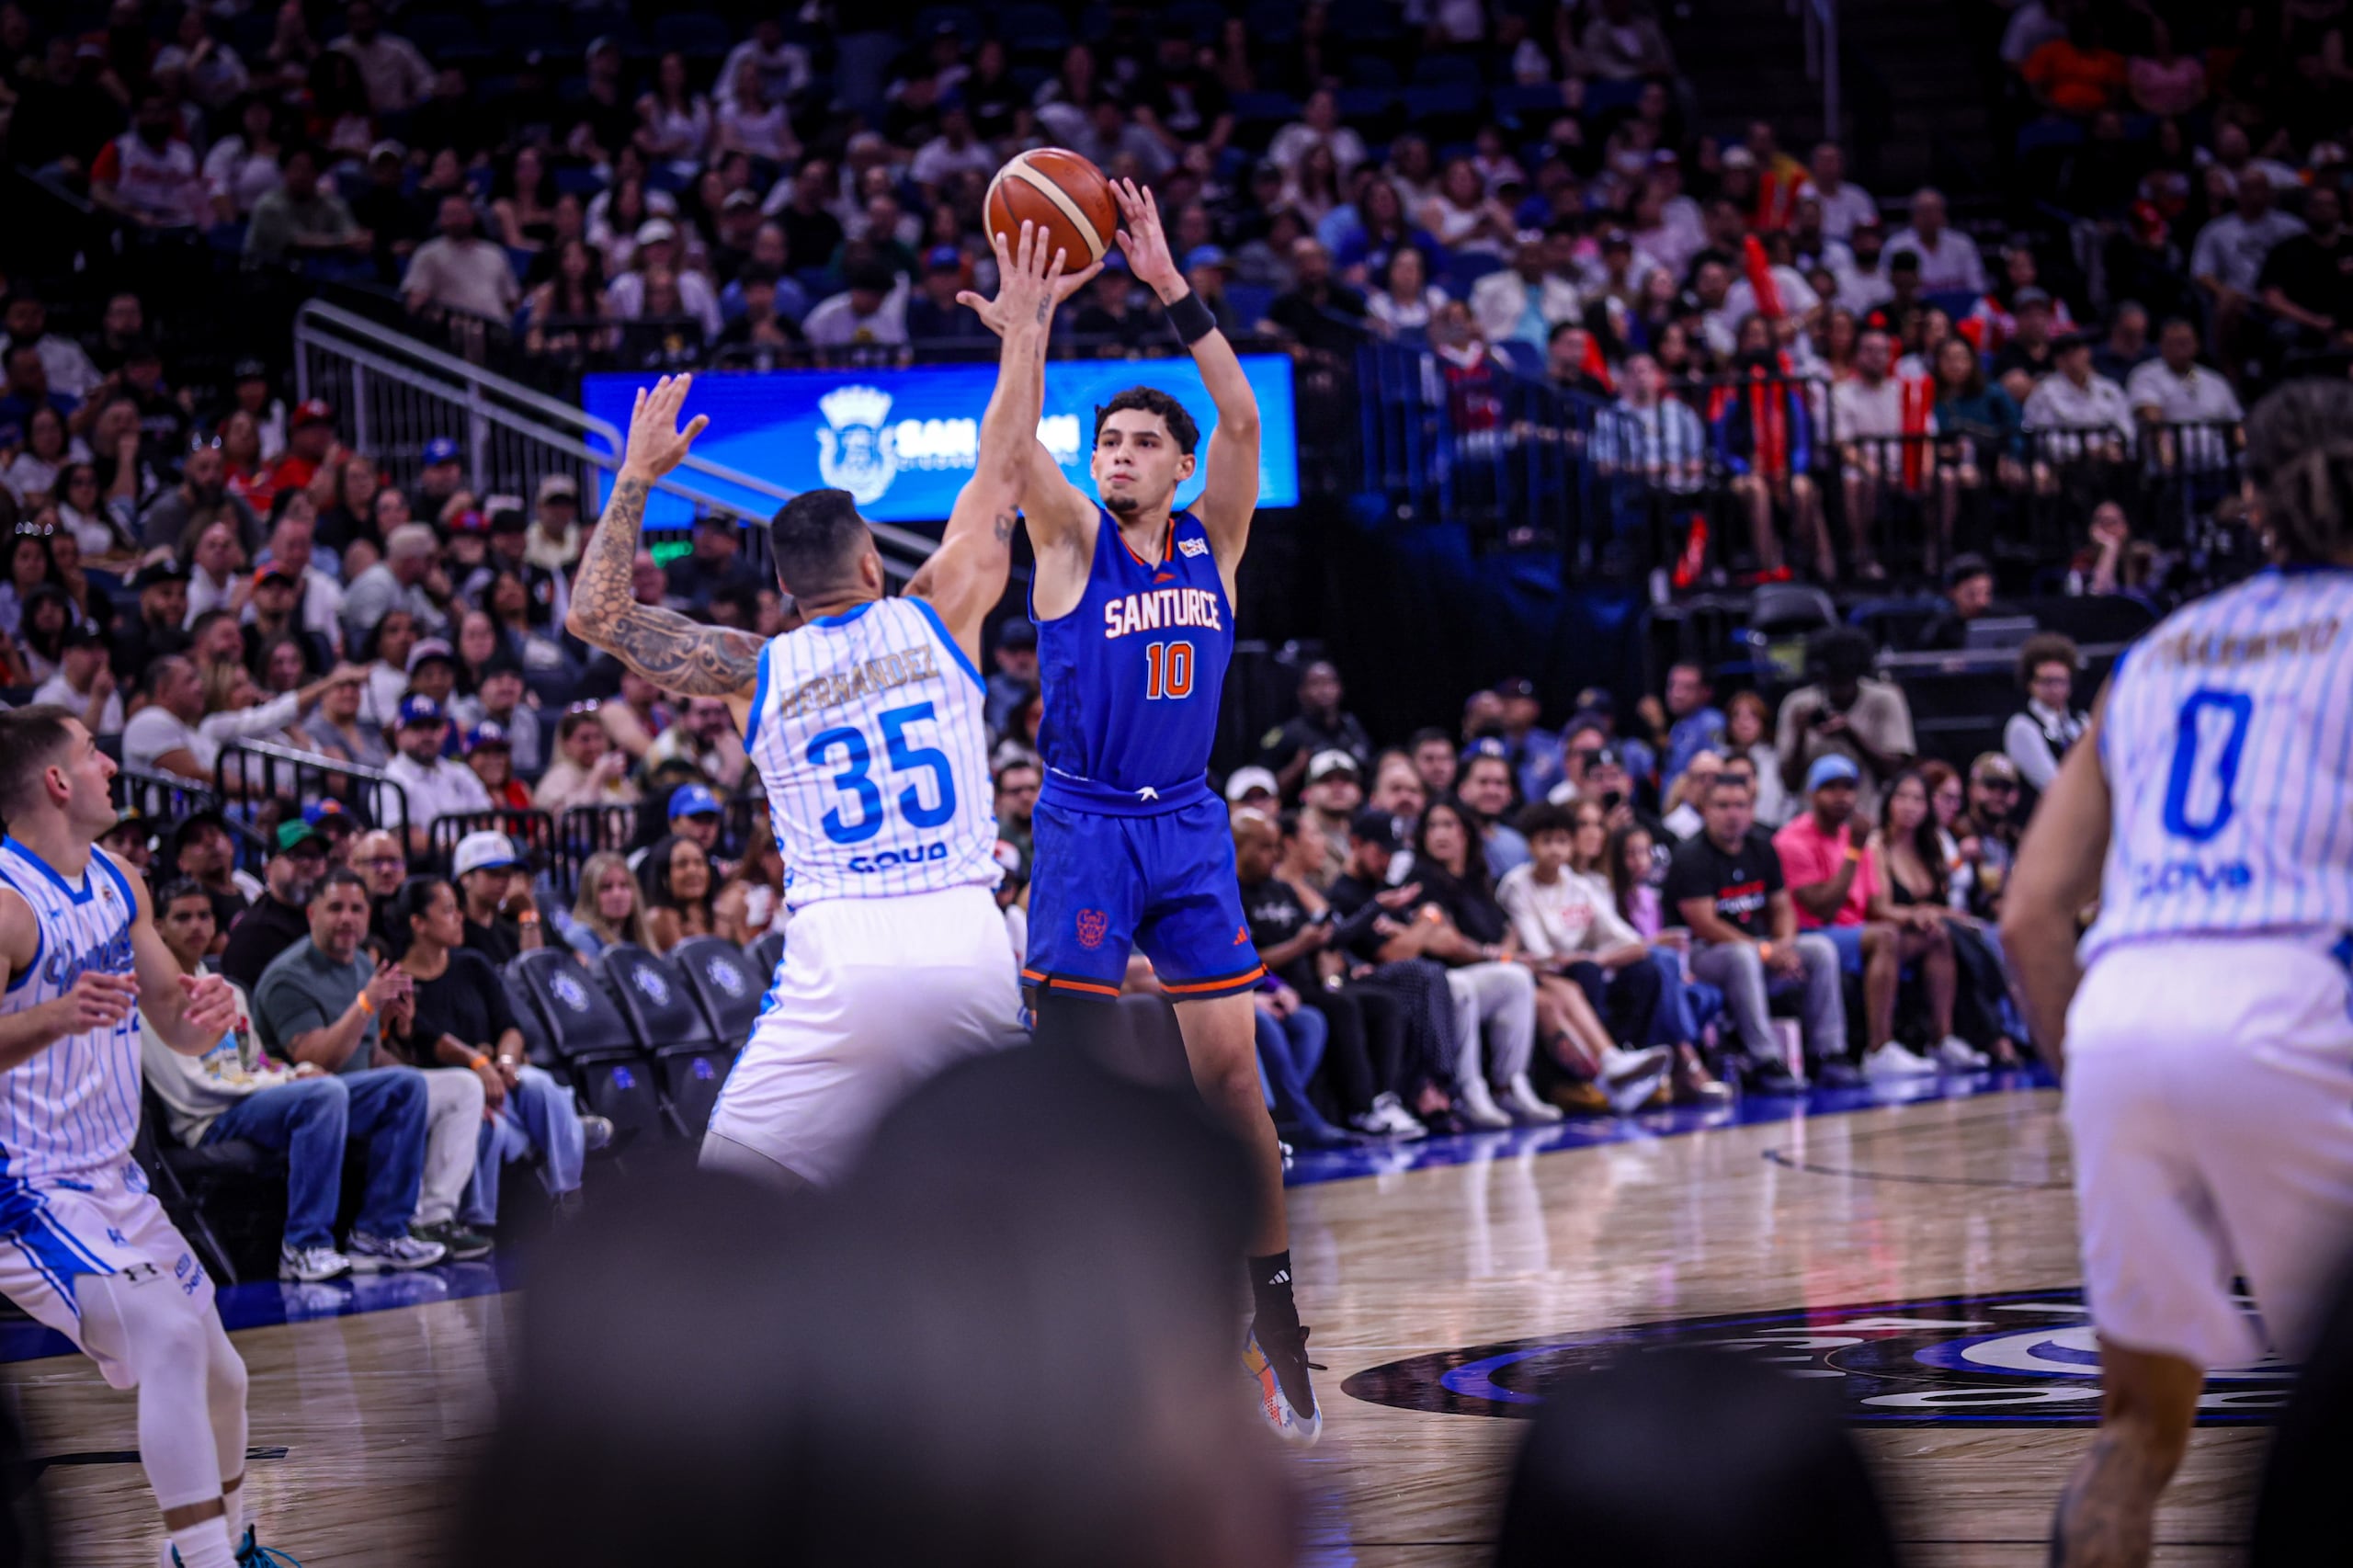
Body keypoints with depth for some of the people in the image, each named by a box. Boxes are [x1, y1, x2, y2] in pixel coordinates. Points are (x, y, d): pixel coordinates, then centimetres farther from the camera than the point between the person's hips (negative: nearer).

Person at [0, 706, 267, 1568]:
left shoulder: (118, 882, 8)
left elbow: (176, 1028, 15)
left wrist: (201, 1014, -8)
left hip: (111, 1182, 9)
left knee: (219, 1375, 16)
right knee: (174, 1336, -26)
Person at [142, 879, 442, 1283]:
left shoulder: (229, 992, 25)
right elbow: (192, 1090, -12)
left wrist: (294, 1072, -2)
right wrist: (285, 1080, -11)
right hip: (211, 1123, -9)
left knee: (404, 1086, -1)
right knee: (325, 1092, -37)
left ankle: (379, 1234, -9)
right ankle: (303, 1248, -36)